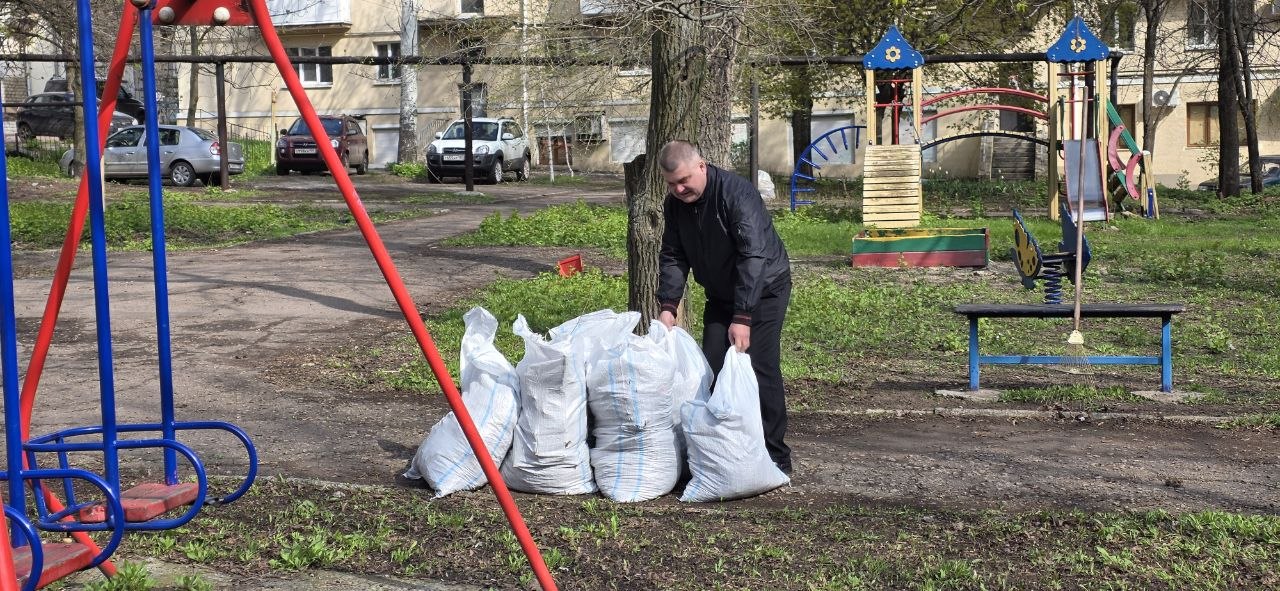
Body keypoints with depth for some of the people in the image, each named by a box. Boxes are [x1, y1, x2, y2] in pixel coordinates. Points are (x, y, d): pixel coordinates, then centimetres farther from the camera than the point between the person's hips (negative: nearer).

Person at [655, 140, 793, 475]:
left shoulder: (736, 193, -28)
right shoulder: (675, 204, -6)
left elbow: (753, 257, -33)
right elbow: (672, 256, -2)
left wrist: (742, 318, -37)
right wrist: (668, 306, -17)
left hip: (764, 289, -7)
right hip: (720, 295, 7)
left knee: (760, 369, -13)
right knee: (712, 368, 1)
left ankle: (775, 458, -4)